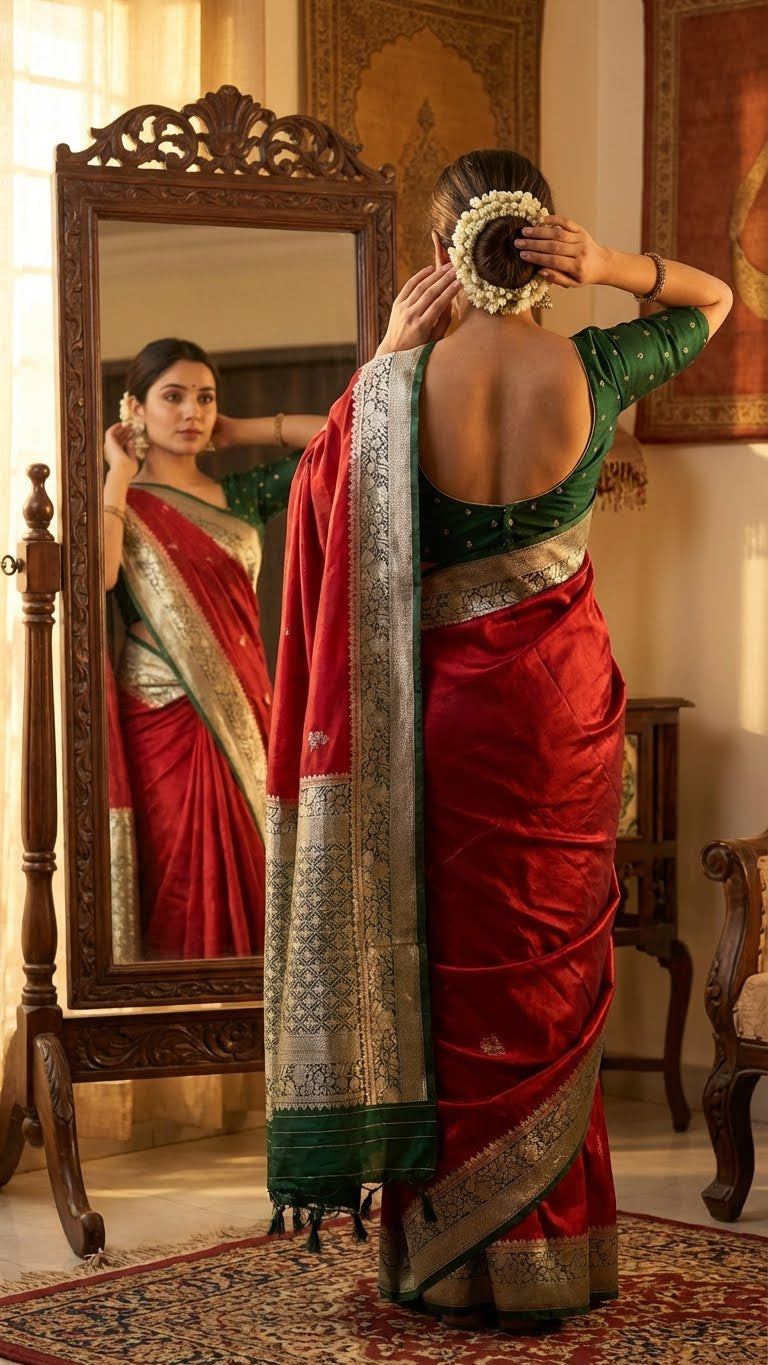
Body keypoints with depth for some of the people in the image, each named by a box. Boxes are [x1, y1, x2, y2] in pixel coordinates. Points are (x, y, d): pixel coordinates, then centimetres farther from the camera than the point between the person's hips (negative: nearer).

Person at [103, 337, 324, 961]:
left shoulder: (241, 496, 13)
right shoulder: (117, 502, 4)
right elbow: (97, 574, -18)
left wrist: (239, 432, 9)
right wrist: (121, 470, -5)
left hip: (243, 715, 3)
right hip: (161, 721, -3)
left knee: (248, 881, 0)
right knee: (178, 894, -7)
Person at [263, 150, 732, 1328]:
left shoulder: (396, 385, -13)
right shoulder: (592, 371, -8)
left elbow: (327, 485, 8)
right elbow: (715, 300, 11)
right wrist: (615, 267, -6)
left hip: (438, 710, -1)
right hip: (565, 706, 1)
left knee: (448, 974, 11)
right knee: (552, 981, 12)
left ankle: (444, 1260, 20)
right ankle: (545, 1263, 22)